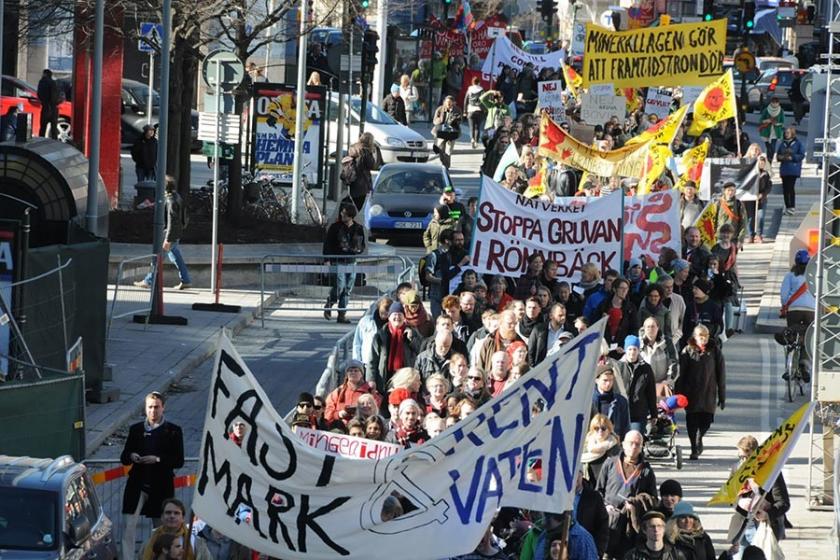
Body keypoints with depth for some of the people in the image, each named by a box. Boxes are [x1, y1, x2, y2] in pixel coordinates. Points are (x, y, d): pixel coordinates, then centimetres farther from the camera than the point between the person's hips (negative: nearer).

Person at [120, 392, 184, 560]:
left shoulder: (173, 431, 3)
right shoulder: (136, 429, 10)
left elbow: (179, 461, -3)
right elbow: (123, 457, 11)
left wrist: (158, 459, -18)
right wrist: (131, 456, -12)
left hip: (161, 486, -1)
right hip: (137, 483, 1)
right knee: (128, 525, -8)